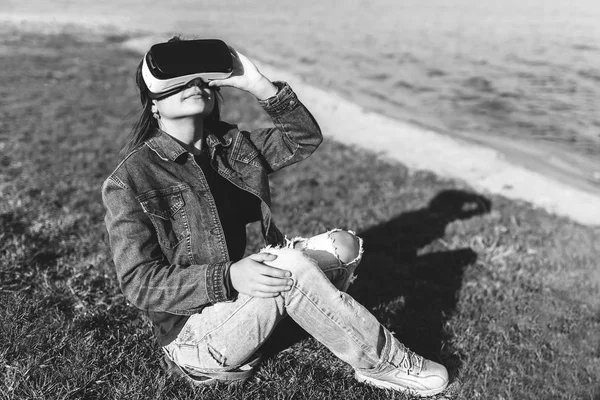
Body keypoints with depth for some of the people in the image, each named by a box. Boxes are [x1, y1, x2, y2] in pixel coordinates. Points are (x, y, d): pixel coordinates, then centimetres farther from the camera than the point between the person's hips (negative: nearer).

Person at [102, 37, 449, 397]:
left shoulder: (229, 146, 4)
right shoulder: (129, 181, -15)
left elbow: (305, 138, 1)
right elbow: (140, 284, -18)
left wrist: (260, 85, -14)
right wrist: (228, 277, -32)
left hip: (236, 299, 6)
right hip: (192, 333, -6)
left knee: (343, 245, -8)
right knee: (289, 266, -30)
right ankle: (383, 364, -11)